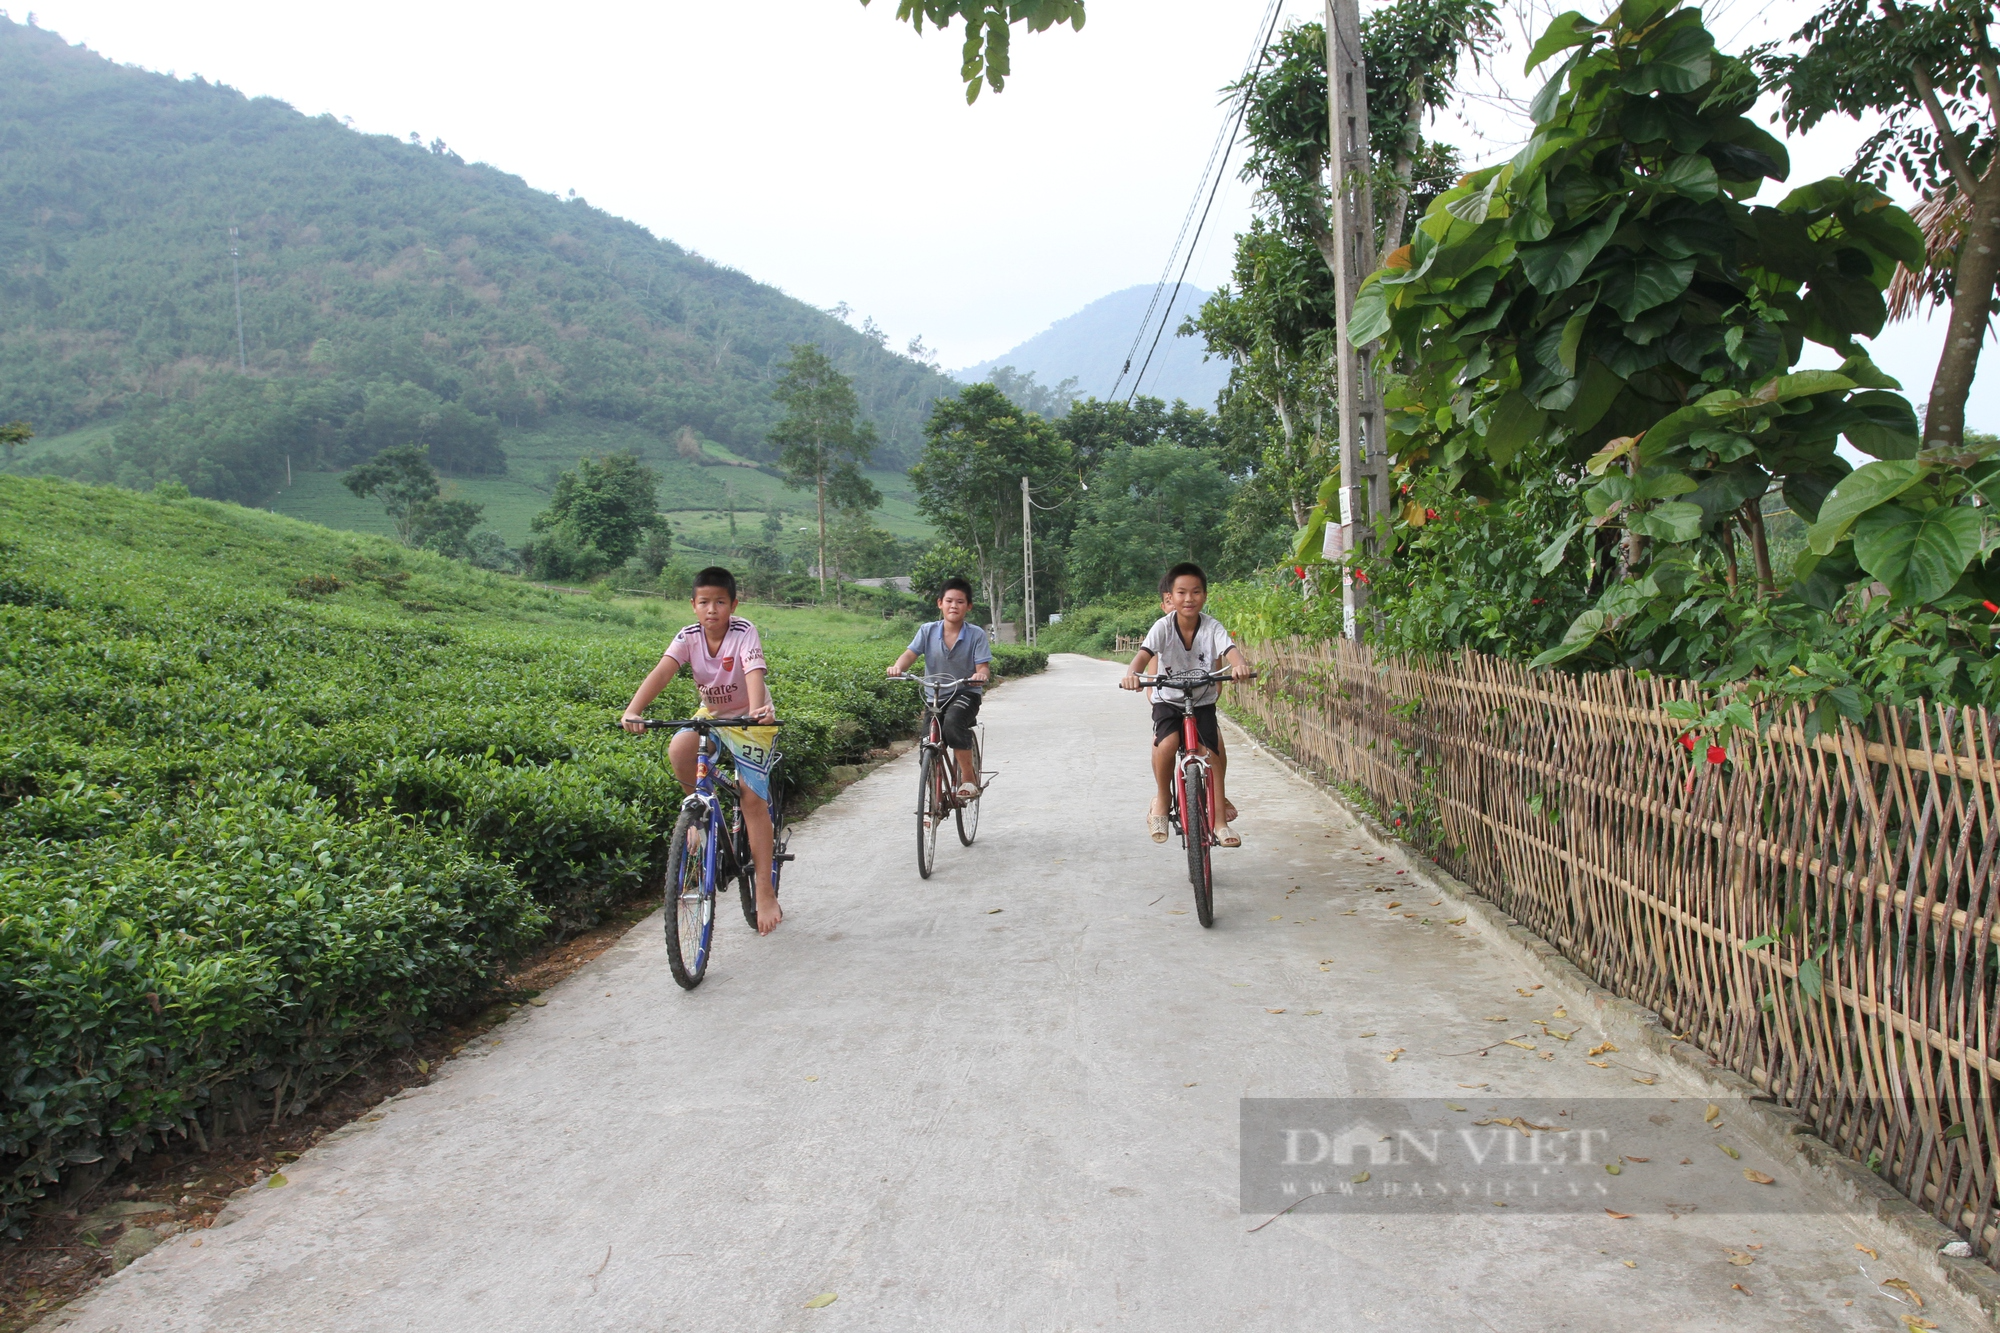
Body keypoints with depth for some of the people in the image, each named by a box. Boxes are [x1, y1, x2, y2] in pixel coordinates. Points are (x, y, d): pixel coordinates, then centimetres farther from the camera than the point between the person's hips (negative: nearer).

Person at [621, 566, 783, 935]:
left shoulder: (743, 632, -22)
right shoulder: (689, 637, -12)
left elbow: (754, 673, -38)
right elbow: (662, 672, -27)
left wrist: (757, 710, -60)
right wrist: (633, 710, -44)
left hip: (750, 719, -4)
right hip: (711, 715, 4)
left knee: (752, 799, -13)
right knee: (679, 752, -29)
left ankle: (765, 893, -5)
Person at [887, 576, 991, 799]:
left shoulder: (976, 634, -6)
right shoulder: (928, 631, -2)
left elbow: (983, 666, -11)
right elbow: (910, 654, -11)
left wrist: (981, 675, -36)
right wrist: (898, 667, -34)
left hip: (965, 694, -3)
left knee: (953, 722, -34)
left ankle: (969, 777, -19)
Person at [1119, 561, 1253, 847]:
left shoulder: (1212, 627, -11)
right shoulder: (1163, 627, -13)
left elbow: (1230, 650, -27)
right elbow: (1144, 653, -28)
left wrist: (1240, 665, -52)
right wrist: (1131, 673, -50)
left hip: (1203, 702, 1)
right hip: (1168, 701, -1)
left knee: (1214, 756, -10)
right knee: (1167, 744, -29)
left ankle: (1220, 821, 8)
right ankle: (1162, 798, -4)